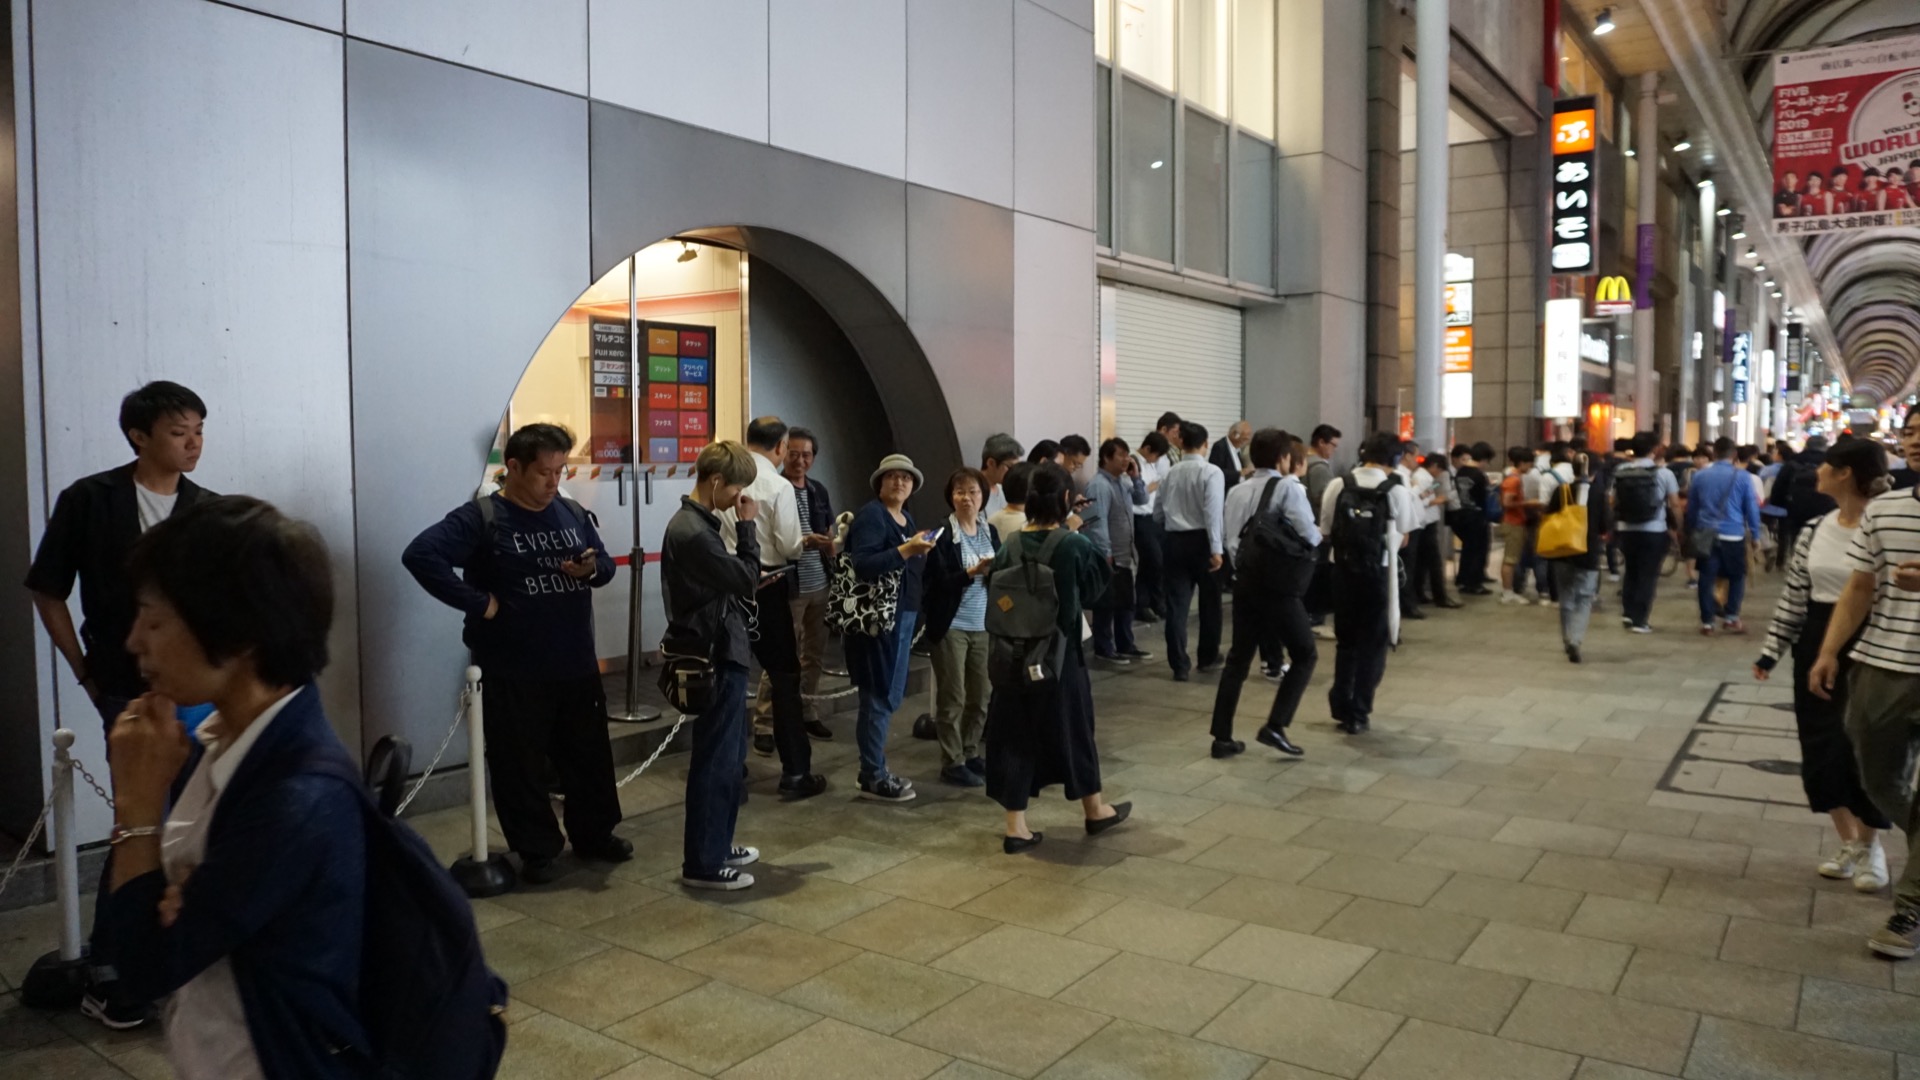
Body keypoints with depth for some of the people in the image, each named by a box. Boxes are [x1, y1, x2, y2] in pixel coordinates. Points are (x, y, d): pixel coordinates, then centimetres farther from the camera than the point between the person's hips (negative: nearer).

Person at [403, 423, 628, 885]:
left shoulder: (573, 513, 7)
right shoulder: (480, 517, -11)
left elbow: (606, 563, 16)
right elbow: (420, 555, -21)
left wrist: (593, 569, -10)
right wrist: (478, 603, -21)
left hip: (578, 666, 5)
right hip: (514, 673, -5)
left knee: (590, 755, 16)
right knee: (520, 764, 5)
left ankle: (594, 834, 34)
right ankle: (537, 850, 21)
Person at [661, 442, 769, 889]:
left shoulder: (698, 522, 12)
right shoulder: (692, 532, -22)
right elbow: (745, 579, -18)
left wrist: (754, 581, 8)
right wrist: (748, 527, -11)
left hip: (720, 651, 11)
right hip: (714, 656, -11)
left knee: (727, 754, 19)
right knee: (716, 759, -2)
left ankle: (717, 844, 31)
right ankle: (701, 864, 8)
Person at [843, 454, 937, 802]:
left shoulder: (908, 521, 17)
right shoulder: (870, 515, -10)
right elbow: (863, 565, -23)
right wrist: (905, 550, -28)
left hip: (903, 616, 9)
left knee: (888, 697, 12)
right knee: (879, 698, -5)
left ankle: (877, 770, 21)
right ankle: (872, 779, 3)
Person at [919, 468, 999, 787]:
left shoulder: (990, 532, 8)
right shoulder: (941, 535, -9)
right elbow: (938, 583, -16)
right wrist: (972, 572, -27)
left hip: (983, 626, 6)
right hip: (950, 627, -5)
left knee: (980, 697, 11)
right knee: (953, 698, 1)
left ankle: (970, 754, 26)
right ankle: (952, 762, 11)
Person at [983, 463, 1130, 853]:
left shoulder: (1011, 543, -3)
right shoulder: (1074, 545, -14)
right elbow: (1094, 589, 1)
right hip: (1060, 651, -3)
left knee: (1014, 732, 9)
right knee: (1072, 727, 14)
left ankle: (1016, 827, 11)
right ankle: (1094, 810, 33)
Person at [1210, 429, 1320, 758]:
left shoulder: (1236, 492, 10)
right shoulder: (1289, 487, -7)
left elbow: (1231, 541, 5)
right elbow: (1310, 536, -12)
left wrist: (1245, 567, 12)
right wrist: (1318, 533, 9)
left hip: (1244, 583, 6)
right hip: (1278, 586, -6)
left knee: (1238, 659, 12)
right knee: (1305, 654, 9)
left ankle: (1222, 738, 11)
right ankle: (1274, 726, -2)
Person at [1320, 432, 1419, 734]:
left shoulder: (1338, 485, -4)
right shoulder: (1397, 491, -8)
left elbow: (1326, 533, 0)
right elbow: (1402, 539, -1)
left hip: (1343, 570, 2)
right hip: (1379, 572, -2)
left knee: (1345, 640, 18)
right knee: (1372, 643, 10)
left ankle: (1341, 706, 22)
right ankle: (1358, 714, 11)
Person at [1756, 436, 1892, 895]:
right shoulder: (1814, 530, 4)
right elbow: (1794, 595, 9)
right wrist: (1772, 649, 8)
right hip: (1815, 644, 6)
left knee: (1860, 751, 2)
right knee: (1819, 749, 8)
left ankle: (1870, 845, 26)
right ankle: (1847, 843, 25)